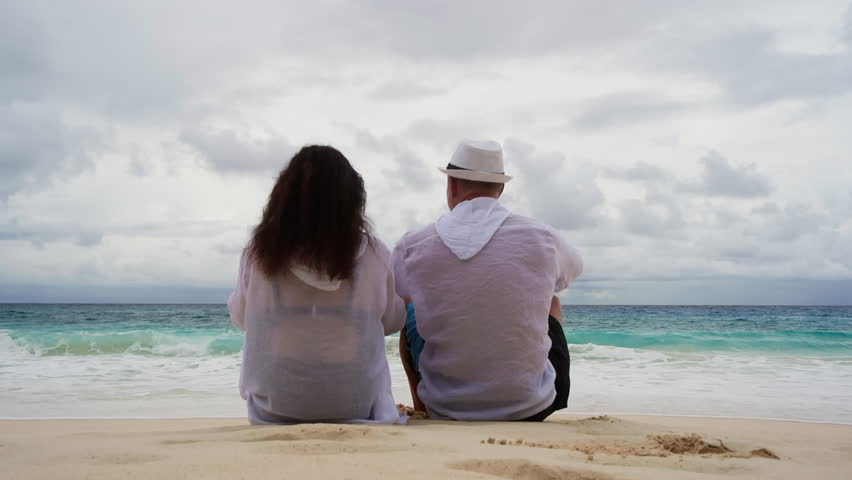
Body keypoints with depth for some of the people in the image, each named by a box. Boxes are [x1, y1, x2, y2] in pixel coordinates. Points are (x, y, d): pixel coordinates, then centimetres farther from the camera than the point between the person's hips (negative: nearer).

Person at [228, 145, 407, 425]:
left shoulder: (259, 253, -11)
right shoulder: (373, 254, -13)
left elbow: (240, 318, 7)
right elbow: (392, 322, 3)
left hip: (273, 409, 1)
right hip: (355, 408, 0)